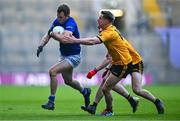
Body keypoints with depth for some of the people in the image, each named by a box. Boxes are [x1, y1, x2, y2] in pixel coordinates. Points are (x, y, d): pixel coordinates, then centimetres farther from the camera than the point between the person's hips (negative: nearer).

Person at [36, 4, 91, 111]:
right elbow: (47, 36, 1)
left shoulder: (70, 24, -28)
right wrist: (41, 46, -19)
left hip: (73, 56, -9)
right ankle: (85, 91, 52)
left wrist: (53, 34, -29)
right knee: (68, 81, 24)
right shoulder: (57, 21, -4)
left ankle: (51, 102, -16)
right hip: (64, 56, 9)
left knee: (52, 72, -23)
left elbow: (65, 38, -45)